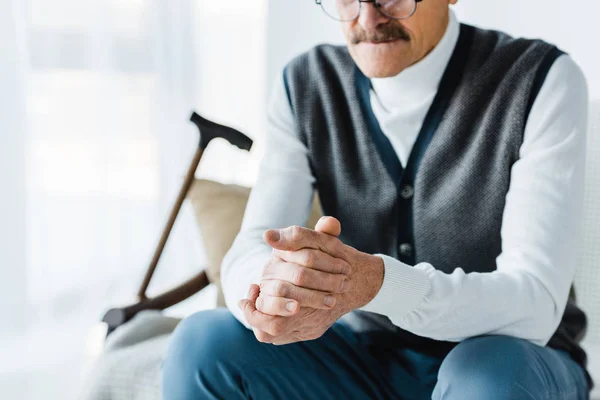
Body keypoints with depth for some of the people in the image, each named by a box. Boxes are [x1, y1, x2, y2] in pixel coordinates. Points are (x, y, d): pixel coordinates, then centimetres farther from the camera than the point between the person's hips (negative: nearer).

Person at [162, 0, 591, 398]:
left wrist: (378, 281, -42)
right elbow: (246, 256, -13)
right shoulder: (304, 88, -5)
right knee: (205, 343, -21)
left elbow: (536, 306, -24)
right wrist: (271, 287, -38)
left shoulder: (544, 83, -16)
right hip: (367, 359, 3)